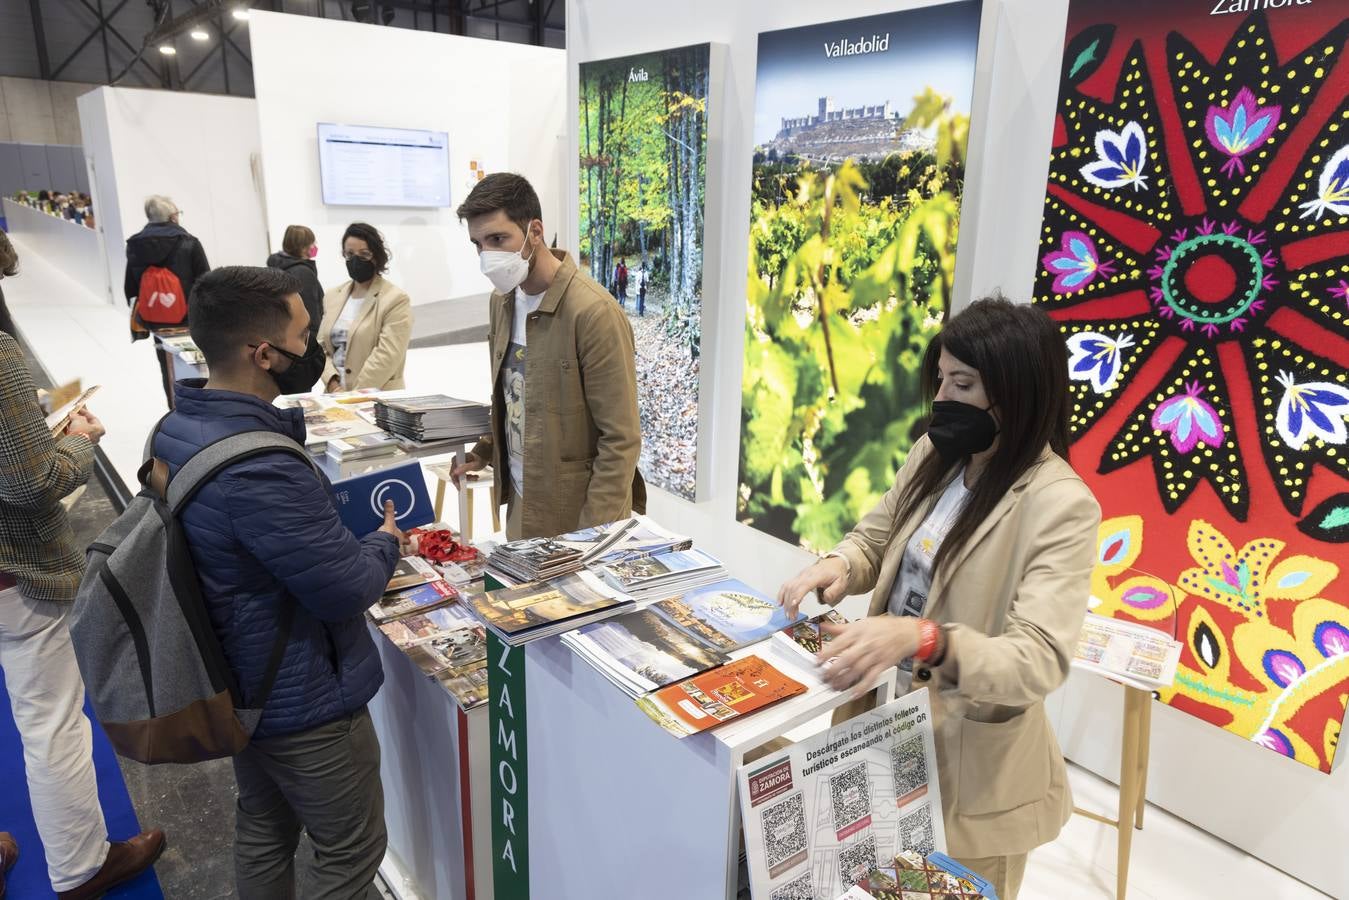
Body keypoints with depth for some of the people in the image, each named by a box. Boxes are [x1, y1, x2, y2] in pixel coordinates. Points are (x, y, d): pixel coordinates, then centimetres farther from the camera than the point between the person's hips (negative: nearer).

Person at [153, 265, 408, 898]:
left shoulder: (177, 428, -3)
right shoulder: (260, 470, -34)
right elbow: (350, 589, -27)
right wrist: (386, 543, -7)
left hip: (236, 684, 9)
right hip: (302, 702, -9)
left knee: (263, 831, 27)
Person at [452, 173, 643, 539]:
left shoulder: (594, 312, -20)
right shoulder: (502, 301, 4)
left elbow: (621, 440, -19)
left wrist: (592, 536, -19)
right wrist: (484, 453, 8)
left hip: (574, 516, -7)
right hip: (520, 507, 7)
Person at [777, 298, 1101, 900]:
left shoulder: (1061, 505, -24)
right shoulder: (934, 455, -3)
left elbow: (1040, 662, -30)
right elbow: (875, 540, 8)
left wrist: (922, 638, -46)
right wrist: (839, 567, -15)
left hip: (973, 764, -6)